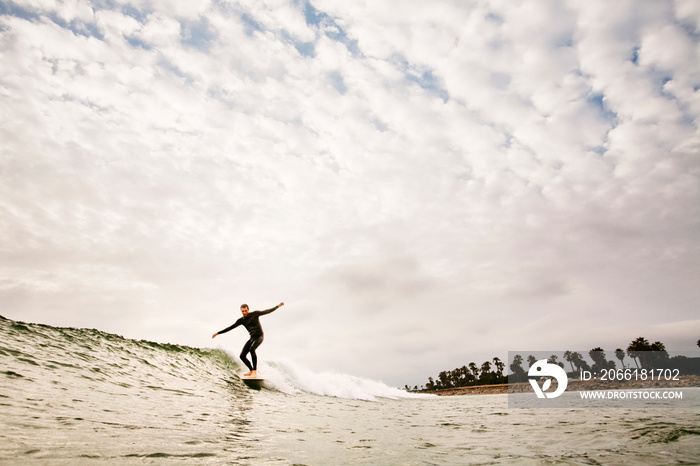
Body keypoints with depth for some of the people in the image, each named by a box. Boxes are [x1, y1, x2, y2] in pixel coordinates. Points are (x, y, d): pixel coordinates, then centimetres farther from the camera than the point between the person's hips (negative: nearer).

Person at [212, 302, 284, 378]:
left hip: (260, 336, -6)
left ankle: (255, 372, -30)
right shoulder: (241, 320, 7)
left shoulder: (255, 314, -4)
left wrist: (278, 306, -11)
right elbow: (230, 328, 10)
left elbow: (267, 311, -4)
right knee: (242, 356, -2)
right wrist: (218, 333, 8)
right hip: (252, 338, 6)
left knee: (252, 349, -32)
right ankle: (251, 371, 15)